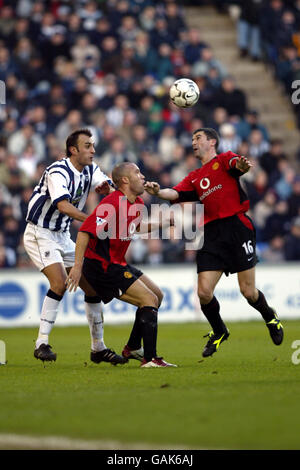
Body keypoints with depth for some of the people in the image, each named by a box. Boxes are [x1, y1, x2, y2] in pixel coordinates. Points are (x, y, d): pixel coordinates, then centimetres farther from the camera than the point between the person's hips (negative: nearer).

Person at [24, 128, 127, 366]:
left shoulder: (90, 170, 4)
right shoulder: (58, 172, -22)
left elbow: (110, 186, -8)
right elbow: (63, 205, -37)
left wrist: (106, 186, -33)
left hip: (63, 235, 8)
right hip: (40, 234, -8)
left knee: (92, 284, 4)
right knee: (60, 281, -27)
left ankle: (98, 348, 14)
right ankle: (42, 344, -22)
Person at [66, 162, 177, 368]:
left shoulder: (137, 203, 8)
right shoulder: (113, 203, -22)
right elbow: (85, 231, -27)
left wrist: (161, 223, 19)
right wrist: (78, 266, -30)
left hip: (117, 264, 11)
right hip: (101, 266, -11)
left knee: (157, 295, 16)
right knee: (150, 300, -15)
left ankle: (133, 348, 24)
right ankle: (150, 358, -16)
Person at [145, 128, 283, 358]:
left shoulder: (224, 159, 7)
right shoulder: (195, 177, 22)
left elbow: (238, 165, -17)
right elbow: (176, 193, 5)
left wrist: (242, 165, -43)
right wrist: (158, 191, -18)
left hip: (237, 227, -5)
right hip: (212, 233, 5)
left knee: (248, 291, -4)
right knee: (204, 292, -7)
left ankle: (270, 317, 27)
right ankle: (219, 332, 19)